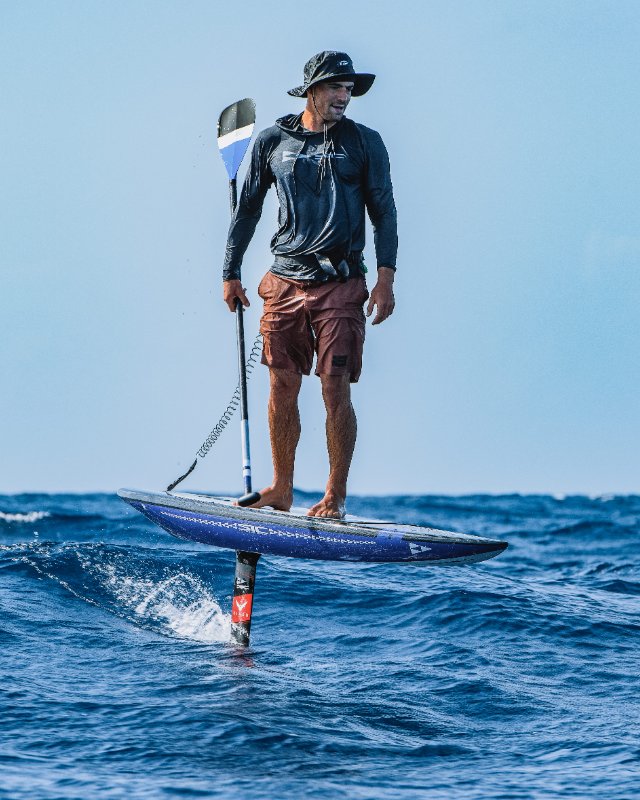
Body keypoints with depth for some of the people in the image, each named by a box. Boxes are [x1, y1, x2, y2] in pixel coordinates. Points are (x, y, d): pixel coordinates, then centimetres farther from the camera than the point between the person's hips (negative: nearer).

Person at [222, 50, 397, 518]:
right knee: (282, 388, 5)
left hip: (340, 285, -2)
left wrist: (386, 278, -6)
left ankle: (335, 497, 2)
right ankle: (281, 492, 15)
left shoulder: (364, 143, 4)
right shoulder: (272, 142, 8)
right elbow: (247, 209, 17)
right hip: (284, 283, 2)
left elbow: (384, 212, 4)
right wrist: (231, 273, 15)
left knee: (335, 391, -7)